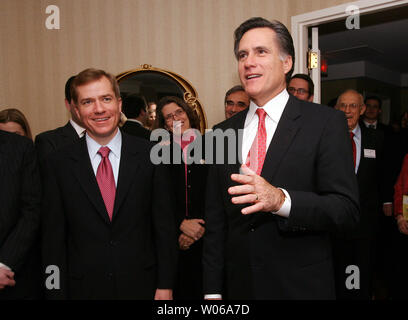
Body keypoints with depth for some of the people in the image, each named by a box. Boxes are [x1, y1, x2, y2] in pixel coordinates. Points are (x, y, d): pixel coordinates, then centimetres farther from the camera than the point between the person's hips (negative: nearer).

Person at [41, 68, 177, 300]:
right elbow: (54, 239, -1)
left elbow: (165, 227, -4)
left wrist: (165, 286, -5)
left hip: (142, 286, 0)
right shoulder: (59, 165, -4)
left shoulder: (150, 155, -6)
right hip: (83, 289, 1)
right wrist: (57, 293, -2)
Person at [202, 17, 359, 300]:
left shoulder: (327, 123, -8)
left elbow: (347, 209, -13)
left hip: (301, 287, -3)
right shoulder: (223, 133, 3)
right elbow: (215, 220, 4)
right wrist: (212, 291, 2)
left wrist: (281, 200, -29)